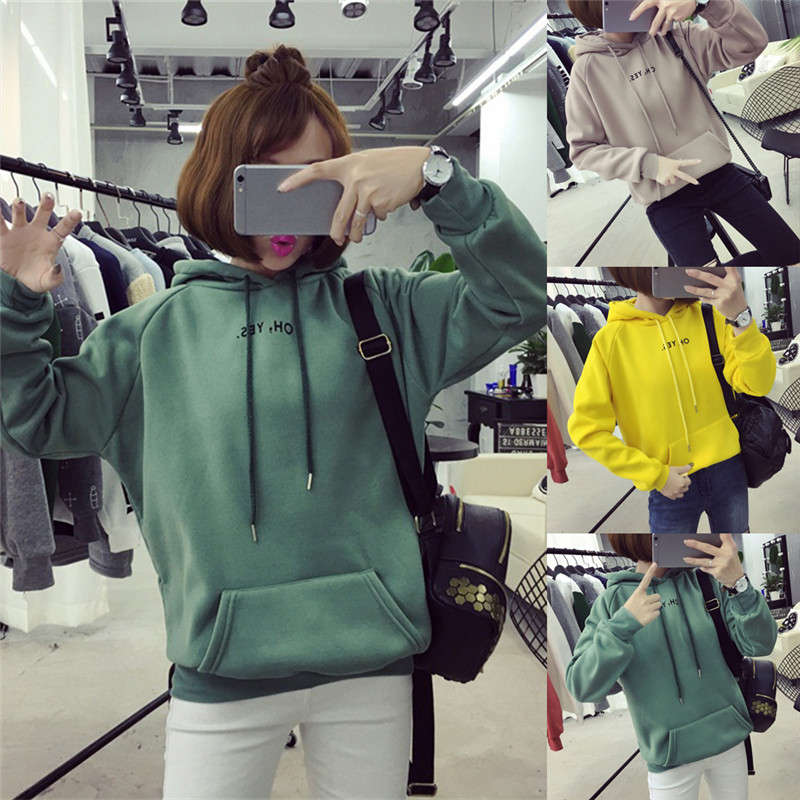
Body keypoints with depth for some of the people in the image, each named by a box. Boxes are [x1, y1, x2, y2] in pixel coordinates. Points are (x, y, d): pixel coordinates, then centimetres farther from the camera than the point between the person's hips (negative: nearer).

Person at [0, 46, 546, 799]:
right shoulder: (160, 327, 5)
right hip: (221, 672, 0)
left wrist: (436, 176, -18)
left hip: (370, 660, 1)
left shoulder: (381, 308, 4)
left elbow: (517, 298, -6)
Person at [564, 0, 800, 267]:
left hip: (718, 173, 3)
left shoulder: (675, 37, -1)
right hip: (664, 198, -3)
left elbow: (751, 43, -10)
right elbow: (583, 150, -5)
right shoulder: (587, 70, -7)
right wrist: (648, 164, -17)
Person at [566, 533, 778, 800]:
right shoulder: (611, 602, -9)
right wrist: (623, 624, -30)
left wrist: (738, 583, -31)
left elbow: (760, 645, -13)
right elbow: (583, 688, -16)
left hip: (728, 739, 2)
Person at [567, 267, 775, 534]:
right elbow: (588, 429, -10)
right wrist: (656, 475, -11)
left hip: (728, 470, 3)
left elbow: (758, 384, -16)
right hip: (670, 487, -3)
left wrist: (741, 317, -31)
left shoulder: (708, 316, -5)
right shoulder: (611, 339, -13)